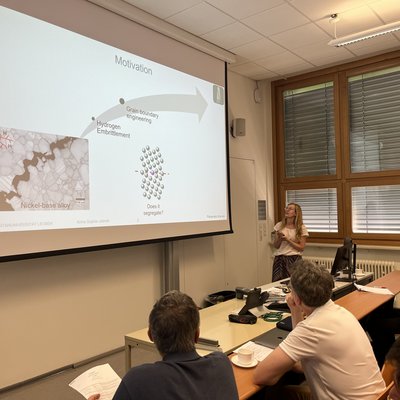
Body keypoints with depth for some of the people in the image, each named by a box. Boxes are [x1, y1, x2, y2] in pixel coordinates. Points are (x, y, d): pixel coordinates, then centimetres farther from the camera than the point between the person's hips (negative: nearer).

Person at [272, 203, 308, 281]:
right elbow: (275, 246, 7)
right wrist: (279, 238, -13)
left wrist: (287, 240, -13)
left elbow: (301, 248, -5)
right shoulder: (279, 225, 6)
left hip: (294, 259, -2)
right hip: (279, 258, 2)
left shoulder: (301, 228, -1)